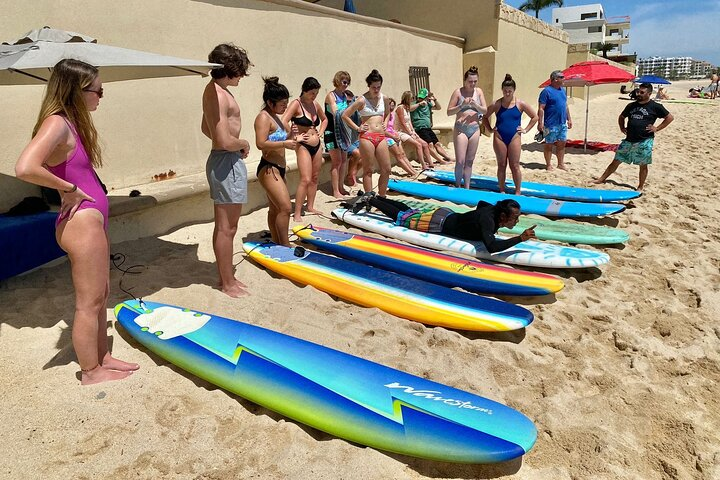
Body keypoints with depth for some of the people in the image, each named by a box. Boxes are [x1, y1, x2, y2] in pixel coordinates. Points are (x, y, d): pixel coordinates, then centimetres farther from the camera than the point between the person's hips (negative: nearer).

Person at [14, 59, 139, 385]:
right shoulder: (56, 123, -16)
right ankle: (90, 371, 19)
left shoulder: (72, 122, 12)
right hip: (81, 221, -10)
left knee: (100, 295, 19)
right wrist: (69, 189, -19)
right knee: (89, 302, 3)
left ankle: (102, 357, 33)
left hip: (92, 219, 10)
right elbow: (25, 168, -30)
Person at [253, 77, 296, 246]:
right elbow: (261, 143, -25)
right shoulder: (263, 117, -13)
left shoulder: (275, 117, 17)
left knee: (275, 209, 14)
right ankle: (285, 246, -10)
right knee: (286, 207, -16)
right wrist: (285, 143, -20)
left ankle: (277, 244, 22)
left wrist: (289, 134, 3)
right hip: (268, 169, -10)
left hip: (278, 169, 10)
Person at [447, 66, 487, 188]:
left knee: (469, 161, 9)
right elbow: (449, 112, -6)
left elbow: (485, 110, 5)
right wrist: (462, 105, -20)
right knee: (460, 161, -7)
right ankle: (458, 187, 9)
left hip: (475, 129, 4)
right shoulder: (458, 92, -5)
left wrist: (475, 105, -14)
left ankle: (467, 188, 17)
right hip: (460, 130, -4)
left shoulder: (479, 91, 7)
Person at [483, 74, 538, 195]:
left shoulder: (520, 104, 0)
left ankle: (517, 192, 9)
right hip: (499, 138, 1)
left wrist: (525, 130, 3)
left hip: (514, 137, 0)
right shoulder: (496, 104, 0)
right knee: (501, 165, 6)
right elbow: (485, 117, 12)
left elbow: (535, 117, 9)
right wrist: (490, 129, 3)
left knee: (515, 166, 1)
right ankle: (502, 191, 15)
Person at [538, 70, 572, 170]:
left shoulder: (562, 90, 13)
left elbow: (565, 106, 21)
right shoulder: (547, 91, -11)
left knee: (561, 144, 10)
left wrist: (569, 119, 17)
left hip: (562, 124, 7)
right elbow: (541, 108, -14)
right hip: (551, 124, -7)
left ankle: (560, 164, 20)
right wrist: (540, 123, -19)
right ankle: (548, 165, 13)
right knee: (549, 144, 3)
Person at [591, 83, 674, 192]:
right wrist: (622, 128, 11)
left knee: (643, 165, 4)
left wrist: (657, 128, -6)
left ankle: (640, 187, 16)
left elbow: (669, 117, 2)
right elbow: (621, 116, 26)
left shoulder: (655, 107, -3)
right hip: (629, 140, 4)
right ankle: (601, 179, 14)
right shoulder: (631, 106, 10)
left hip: (645, 141, -4)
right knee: (616, 160, 7)